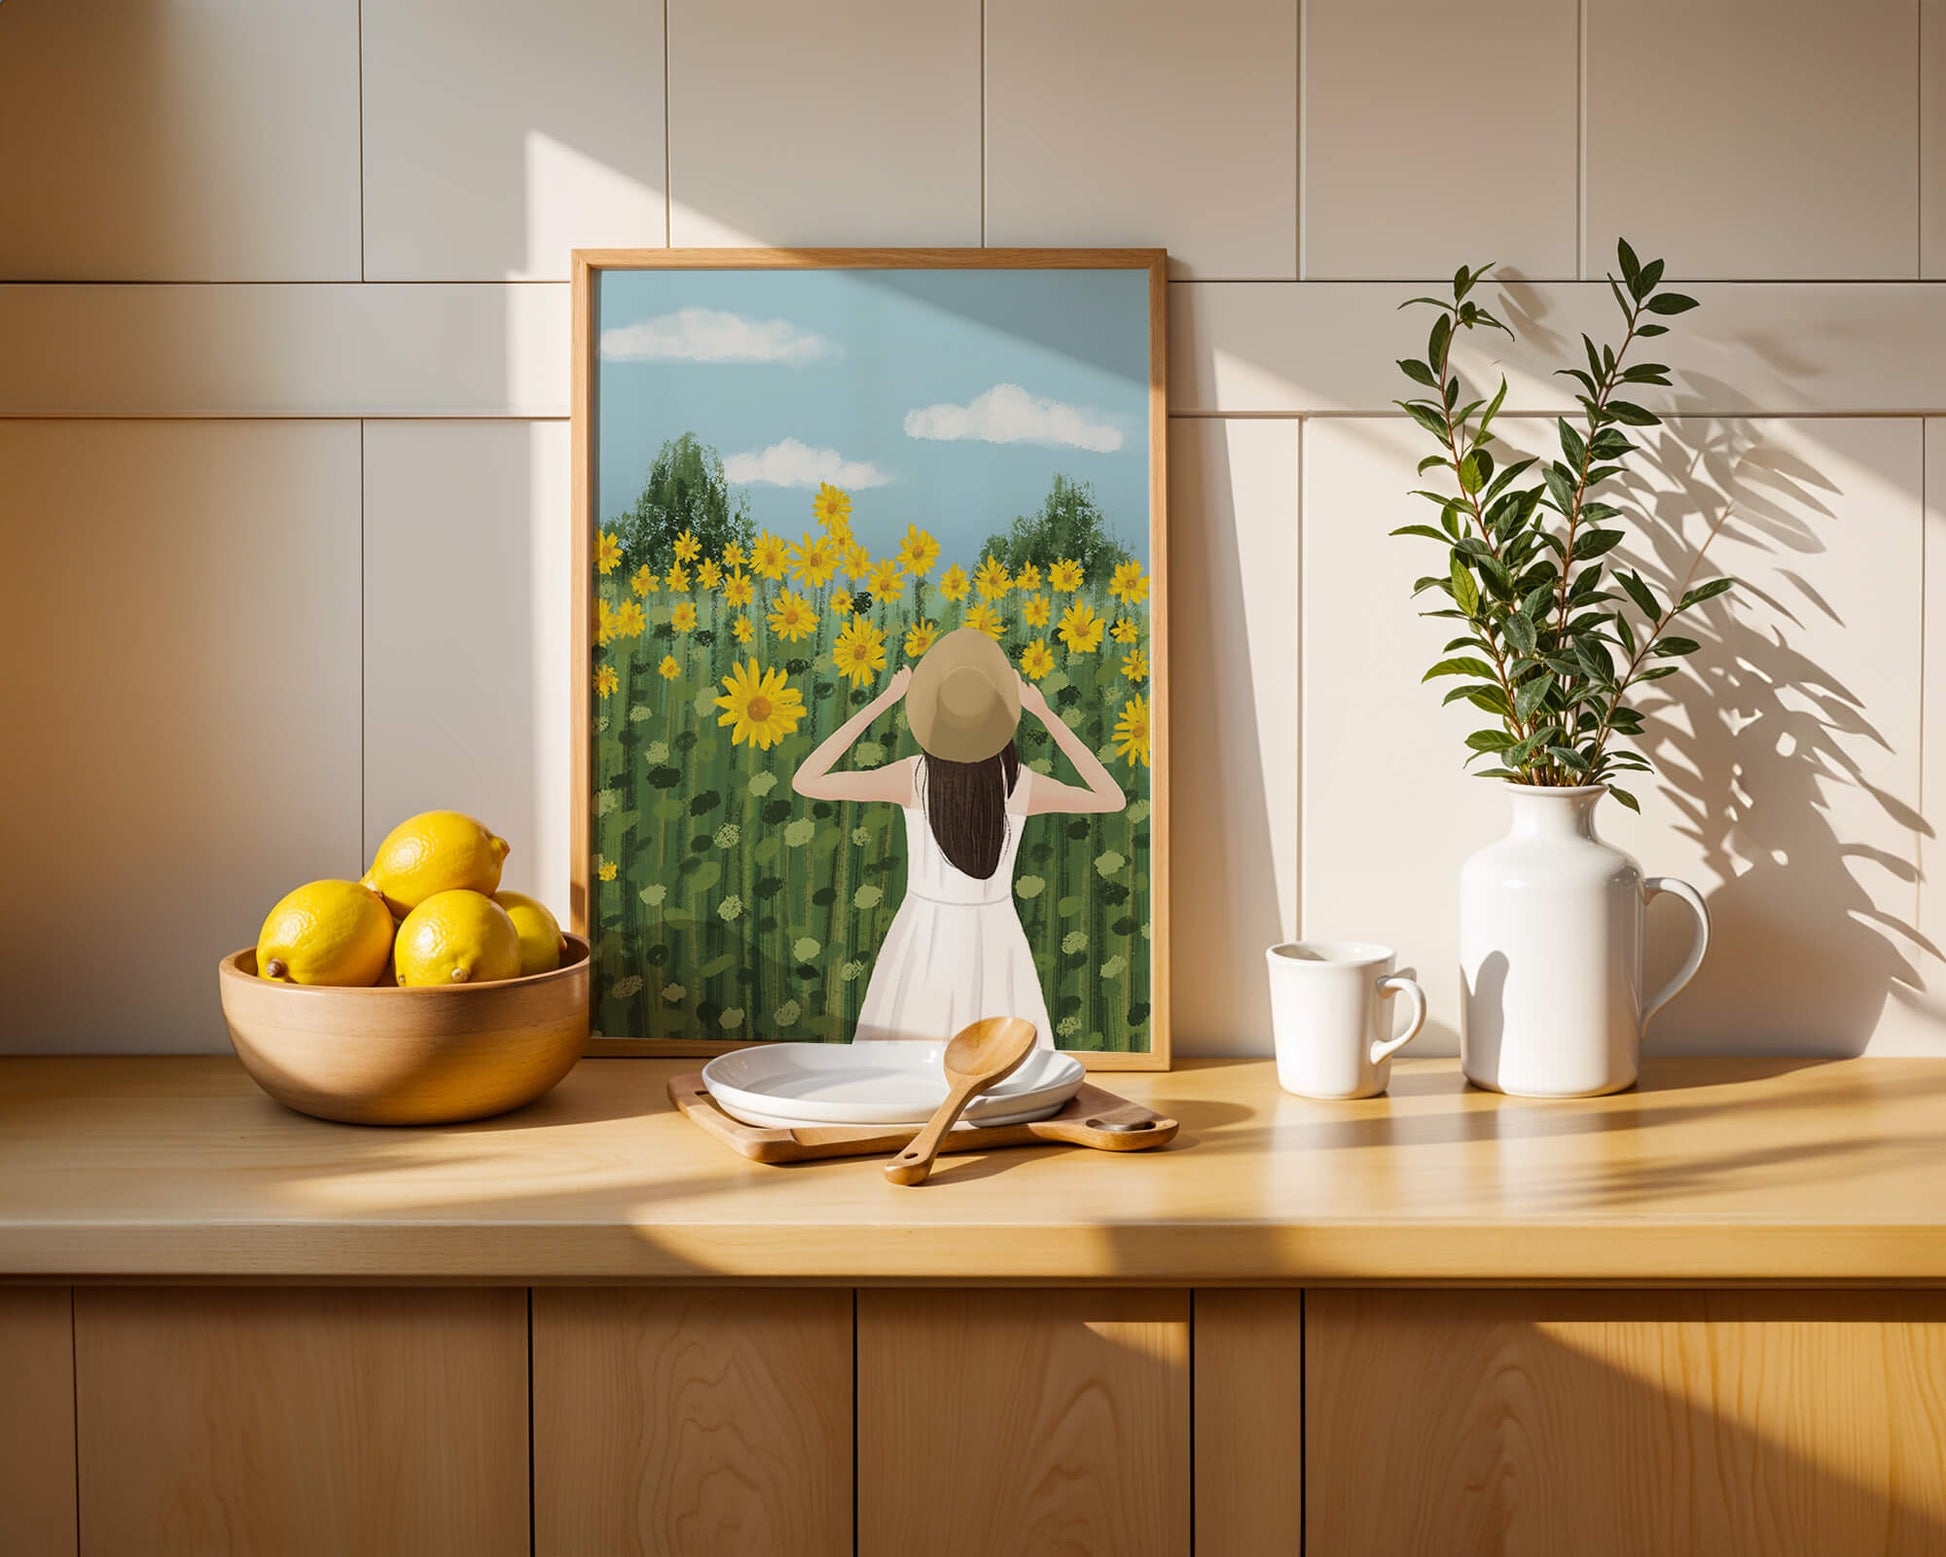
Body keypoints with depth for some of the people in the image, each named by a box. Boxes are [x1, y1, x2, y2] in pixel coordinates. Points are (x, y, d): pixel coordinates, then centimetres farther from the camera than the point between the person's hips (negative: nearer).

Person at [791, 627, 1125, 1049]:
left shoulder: (913, 777, -16)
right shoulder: (1023, 784, -12)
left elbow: (804, 782, -8)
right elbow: (1114, 799, 5)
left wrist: (880, 703, -6)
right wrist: (1046, 715, 3)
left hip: (924, 941, -1)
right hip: (994, 942, 1)